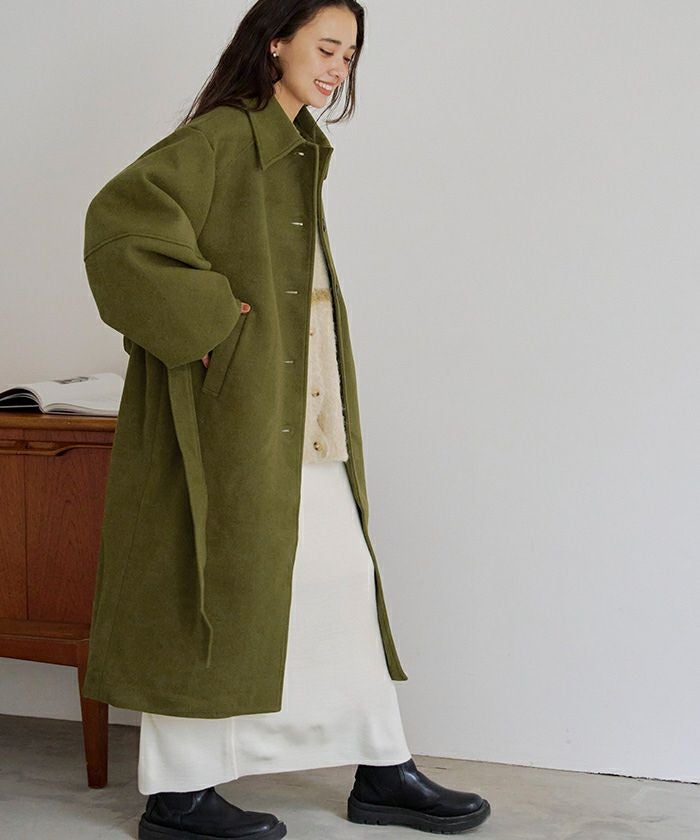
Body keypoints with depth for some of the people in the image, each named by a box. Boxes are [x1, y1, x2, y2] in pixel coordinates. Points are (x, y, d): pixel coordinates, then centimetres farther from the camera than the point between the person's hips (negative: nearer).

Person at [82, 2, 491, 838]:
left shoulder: (296, 150, 17)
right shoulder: (218, 138, -10)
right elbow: (120, 220, -26)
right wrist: (203, 322, -24)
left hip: (297, 418, 9)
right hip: (229, 413, -9)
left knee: (344, 580, 9)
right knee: (210, 586, -3)